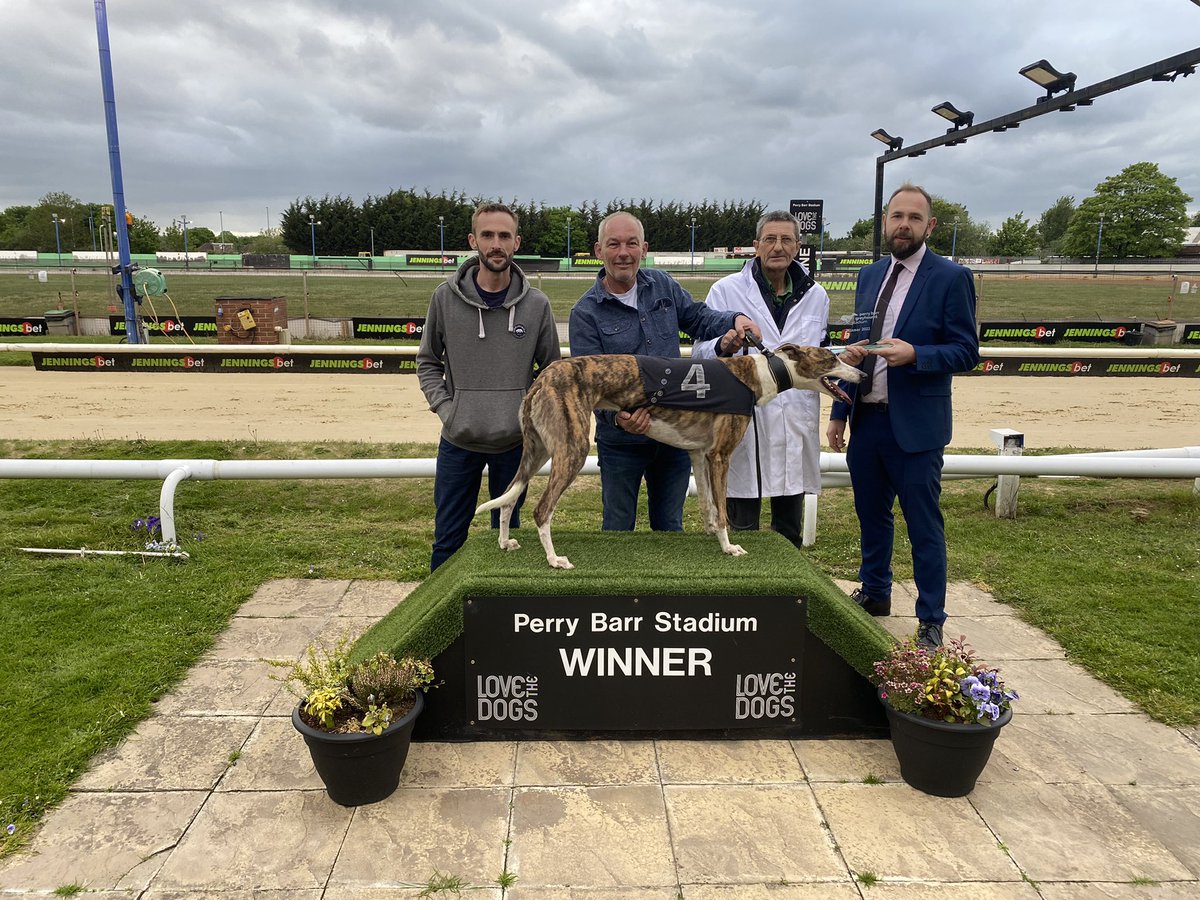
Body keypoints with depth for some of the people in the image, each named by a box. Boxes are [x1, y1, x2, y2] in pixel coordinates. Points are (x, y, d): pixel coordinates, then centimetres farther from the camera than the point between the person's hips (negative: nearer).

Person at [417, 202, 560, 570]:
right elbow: (428, 362, 7)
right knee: (448, 537, 9)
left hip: (514, 442, 1)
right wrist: (445, 408, -5)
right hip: (458, 442, 0)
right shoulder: (446, 298, -4)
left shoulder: (536, 304, -3)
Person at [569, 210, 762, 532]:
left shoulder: (663, 285, 3)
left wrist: (736, 320, -8)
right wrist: (616, 416, -34)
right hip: (621, 442, -3)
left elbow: (699, 319, 13)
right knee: (618, 528, 13)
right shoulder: (586, 312, -11)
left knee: (670, 526, 19)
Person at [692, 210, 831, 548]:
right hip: (744, 422, -3)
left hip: (796, 424, 4)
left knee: (789, 531, 13)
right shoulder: (726, 290, 1)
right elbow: (701, 352, -3)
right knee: (742, 529, 3)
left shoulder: (815, 295, 12)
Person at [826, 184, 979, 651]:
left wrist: (914, 354, -25)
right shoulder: (870, 275, 11)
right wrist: (839, 412, 10)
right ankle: (874, 592, 36)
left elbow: (966, 351, -7)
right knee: (871, 514, 17)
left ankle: (931, 620, 17)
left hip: (914, 425, -5)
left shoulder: (951, 278, -6)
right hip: (866, 419, 6)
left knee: (924, 525, 3)